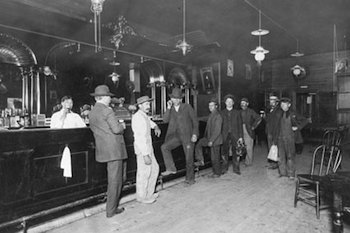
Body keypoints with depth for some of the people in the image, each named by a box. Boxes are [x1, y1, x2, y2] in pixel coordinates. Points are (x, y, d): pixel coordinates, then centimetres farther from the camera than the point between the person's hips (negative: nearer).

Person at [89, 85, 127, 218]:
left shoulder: (91, 113, 12)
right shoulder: (107, 111, -14)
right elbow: (116, 129, -21)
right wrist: (122, 126, 1)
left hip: (102, 149, 9)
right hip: (113, 149, -9)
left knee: (112, 178, 21)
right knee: (115, 180, 1)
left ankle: (112, 205, 32)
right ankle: (111, 210, 11)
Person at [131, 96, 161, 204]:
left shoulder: (144, 116, 10)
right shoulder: (138, 117, -19)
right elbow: (139, 138, -25)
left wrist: (156, 127, 22)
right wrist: (145, 155, -27)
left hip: (148, 148, 10)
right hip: (142, 150, -10)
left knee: (155, 169, 17)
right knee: (144, 173, 0)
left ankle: (149, 193, 31)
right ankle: (141, 197, 18)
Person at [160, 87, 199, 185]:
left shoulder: (187, 107, -2)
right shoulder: (171, 109, 7)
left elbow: (195, 120, -1)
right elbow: (165, 120, -7)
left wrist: (195, 134, -8)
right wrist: (168, 108, -15)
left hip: (187, 136, -3)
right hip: (176, 136, 3)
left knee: (189, 158, 3)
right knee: (164, 147, -15)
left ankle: (190, 178, 21)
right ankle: (171, 168, -5)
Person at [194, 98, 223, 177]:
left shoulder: (218, 116, -17)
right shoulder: (211, 115, 9)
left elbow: (217, 131, -21)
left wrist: (211, 141, -22)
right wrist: (205, 137, 15)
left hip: (215, 140, -8)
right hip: (208, 138, 8)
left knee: (215, 157, 2)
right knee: (199, 144, -6)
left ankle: (217, 173, 19)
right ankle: (201, 161, 4)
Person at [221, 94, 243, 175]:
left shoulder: (237, 112, 9)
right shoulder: (222, 113, 9)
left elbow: (240, 125, 6)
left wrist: (241, 136, -1)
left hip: (235, 135, 0)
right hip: (225, 136, 0)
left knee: (236, 152, 1)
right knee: (224, 152, 3)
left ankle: (236, 168, 14)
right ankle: (224, 168, 16)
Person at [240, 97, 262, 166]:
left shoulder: (251, 111, -2)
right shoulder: (240, 112, 10)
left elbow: (259, 118, -4)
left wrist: (253, 126, -6)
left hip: (249, 132, -4)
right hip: (241, 132, 4)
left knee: (249, 148, 0)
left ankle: (249, 162, 11)